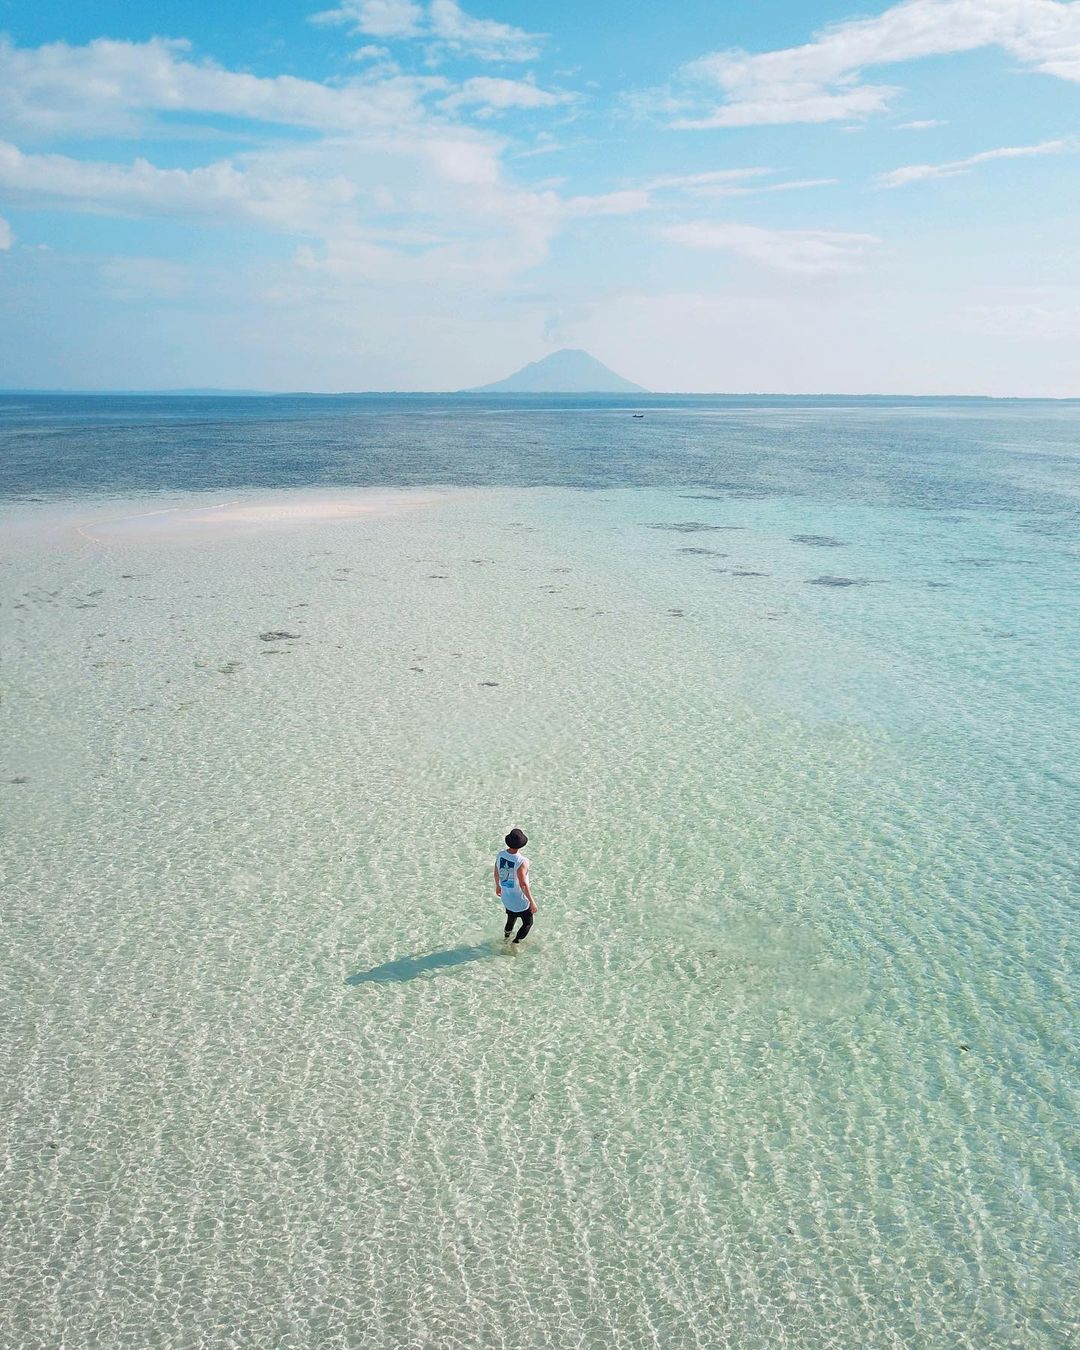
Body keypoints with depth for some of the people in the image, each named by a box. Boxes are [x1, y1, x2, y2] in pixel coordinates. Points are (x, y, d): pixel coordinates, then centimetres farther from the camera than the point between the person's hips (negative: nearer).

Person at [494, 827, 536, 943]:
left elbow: (496, 873, 5)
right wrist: (532, 902, -20)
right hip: (520, 901, -6)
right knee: (528, 923, 18)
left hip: (506, 898, 6)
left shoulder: (501, 855, -11)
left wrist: (497, 886, 24)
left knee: (511, 919, 31)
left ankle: (505, 940, 48)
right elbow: (523, 884, -30)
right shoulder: (522, 861, -32)